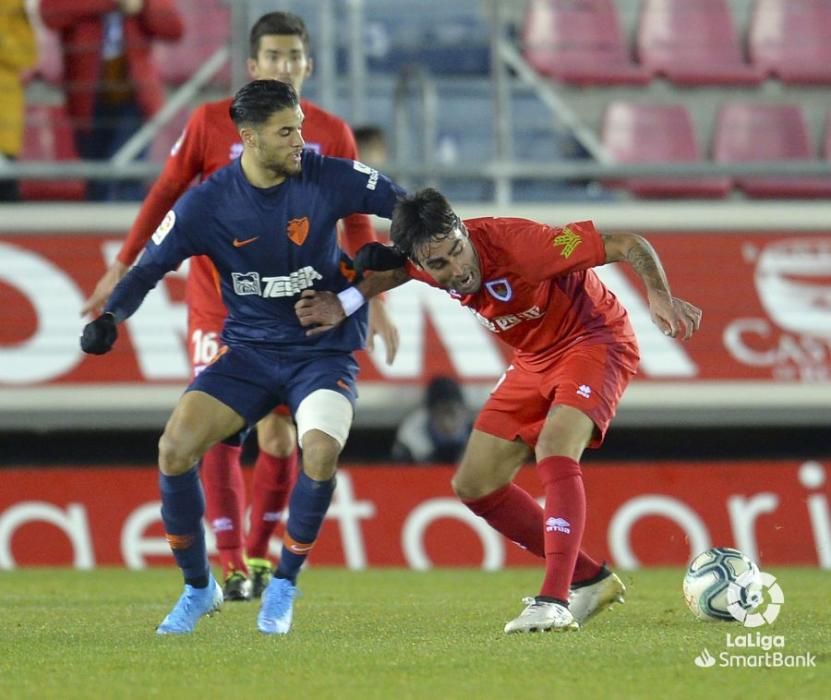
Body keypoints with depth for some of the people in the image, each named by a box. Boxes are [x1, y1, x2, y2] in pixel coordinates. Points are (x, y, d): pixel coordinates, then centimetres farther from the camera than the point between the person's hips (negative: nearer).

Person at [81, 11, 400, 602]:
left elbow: (356, 222, 7)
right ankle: (232, 566, -7)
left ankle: (259, 554, 20)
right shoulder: (211, 123, -5)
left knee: (279, 433, 1)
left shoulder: (331, 134, 0)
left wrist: (375, 302, 4)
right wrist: (121, 269, 3)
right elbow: (165, 195, 4)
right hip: (219, 300, -1)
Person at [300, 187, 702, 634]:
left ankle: (554, 603, -35)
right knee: (474, 485, 5)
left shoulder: (518, 243, -33)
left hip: (593, 338, -8)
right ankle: (589, 580, 14)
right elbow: (389, 270, 14)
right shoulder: (426, 261, -14)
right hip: (534, 359, 8)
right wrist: (342, 307, -2)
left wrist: (659, 295, -45)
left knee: (553, 454, -32)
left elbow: (628, 245, -29)